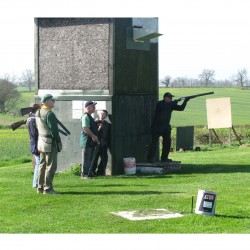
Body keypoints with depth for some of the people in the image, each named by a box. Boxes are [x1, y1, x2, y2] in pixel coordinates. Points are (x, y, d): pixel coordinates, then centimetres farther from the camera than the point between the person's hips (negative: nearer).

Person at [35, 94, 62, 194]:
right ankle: (48, 188, -4)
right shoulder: (49, 114, -17)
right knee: (51, 166, -5)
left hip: (41, 141, 9)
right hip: (50, 143, -9)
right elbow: (53, 129, -19)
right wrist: (58, 141, -10)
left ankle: (40, 187, 18)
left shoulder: (38, 113, 11)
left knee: (42, 165, 14)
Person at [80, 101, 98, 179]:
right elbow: (85, 128, -24)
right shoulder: (85, 116, -14)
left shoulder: (89, 117, 19)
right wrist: (93, 136, -21)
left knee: (91, 159, 13)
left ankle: (89, 174, 18)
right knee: (86, 159, -6)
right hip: (87, 141, -10)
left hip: (91, 142, 10)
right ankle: (84, 174, -3)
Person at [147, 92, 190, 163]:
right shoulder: (160, 104, -12)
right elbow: (165, 106, -33)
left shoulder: (171, 105, 7)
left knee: (167, 142, 3)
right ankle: (150, 158, -6)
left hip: (166, 127, 7)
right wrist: (174, 102, -27)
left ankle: (164, 157, 12)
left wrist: (185, 101, -11)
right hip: (157, 127, -7)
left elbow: (181, 108, 4)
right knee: (154, 142, -9)